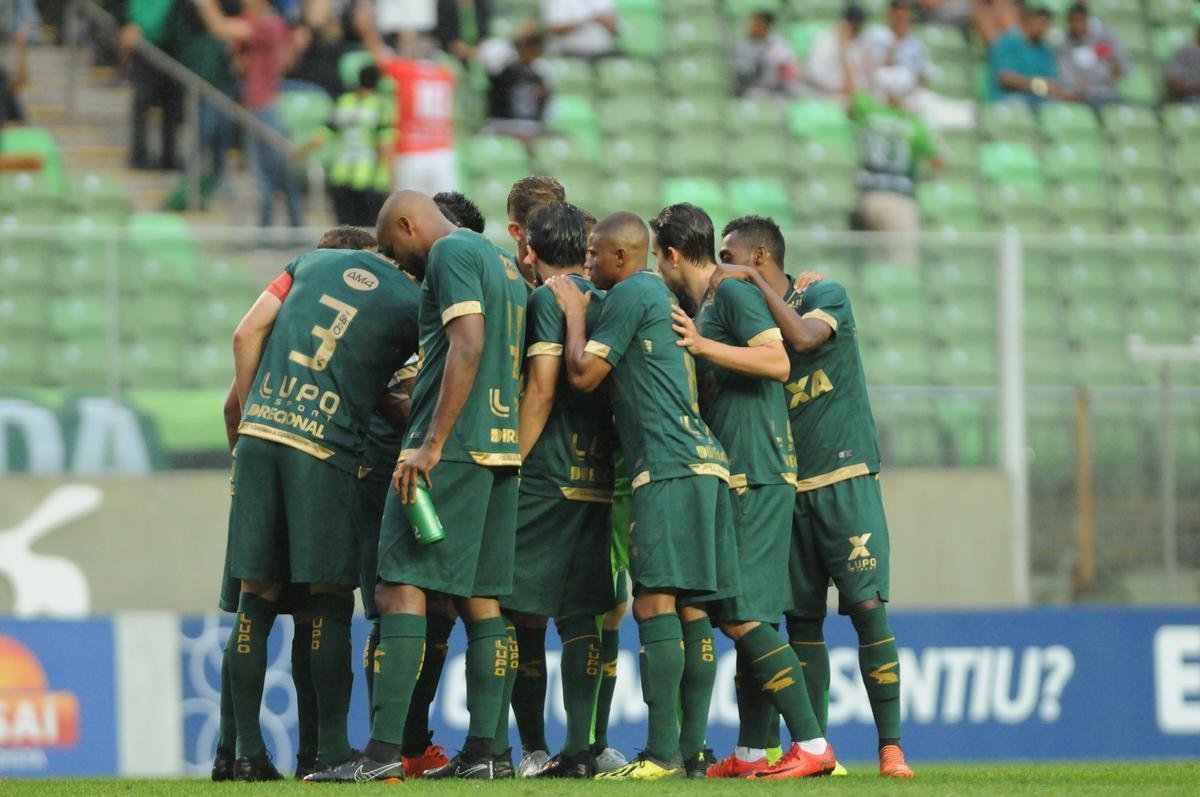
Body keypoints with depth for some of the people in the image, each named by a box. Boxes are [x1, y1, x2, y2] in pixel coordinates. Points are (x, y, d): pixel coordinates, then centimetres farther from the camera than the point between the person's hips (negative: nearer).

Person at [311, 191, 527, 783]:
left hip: (451, 446, -9)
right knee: (479, 600, 8)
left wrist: (432, 444, -21)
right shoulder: (503, 264, 23)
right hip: (501, 446, 10)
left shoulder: (451, 253, -5)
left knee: (400, 589, -12)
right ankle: (481, 752, 5)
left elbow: (468, 346, -17)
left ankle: (383, 752, -19)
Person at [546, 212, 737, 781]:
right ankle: (689, 747, 9)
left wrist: (575, 312, 9)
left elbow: (583, 374, -5)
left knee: (655, 602, -13)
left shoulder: (630, 294, -4)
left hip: (669, 466, -10)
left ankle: (662, 753, -19)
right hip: (701, 460, 10)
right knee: (686, 609, 9)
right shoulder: (662, 296, 25)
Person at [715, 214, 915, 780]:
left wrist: (754, 283, -15)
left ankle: (891, 746, -11)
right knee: (802, 618, 4)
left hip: (845, 478, -6)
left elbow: (803, 337, -23)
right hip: (789, 488, 6)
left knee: (868, 606, -11)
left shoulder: (826, 296, -2)